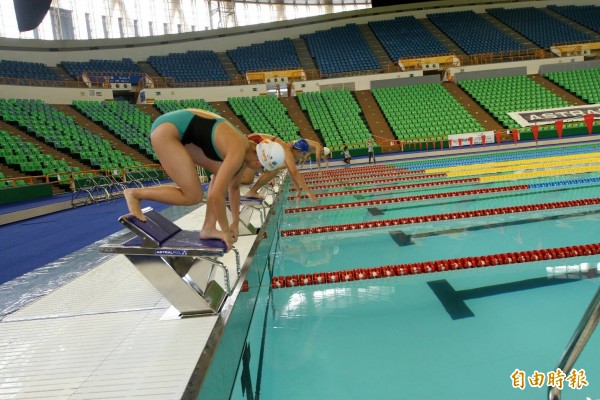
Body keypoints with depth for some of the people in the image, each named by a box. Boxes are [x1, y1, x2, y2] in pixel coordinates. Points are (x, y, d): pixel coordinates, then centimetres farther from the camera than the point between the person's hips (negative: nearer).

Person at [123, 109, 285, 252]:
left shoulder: (245, 150, 5)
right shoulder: (238, 153, -23)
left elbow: (234, 187, 16)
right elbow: (217, 195, -24)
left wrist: (235, 223, 20)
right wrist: (226, 231, -11)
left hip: (178, 131, 10)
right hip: (167, 130, -10)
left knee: (223, 174, 4)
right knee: (192, 196, -11)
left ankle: (208, 228, 7)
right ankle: (135, 194, 2)